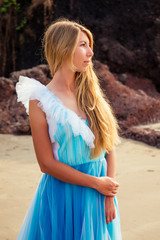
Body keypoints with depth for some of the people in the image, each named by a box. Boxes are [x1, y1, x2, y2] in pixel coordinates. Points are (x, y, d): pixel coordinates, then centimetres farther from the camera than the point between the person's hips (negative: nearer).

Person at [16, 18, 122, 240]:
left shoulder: (91, 93, 2)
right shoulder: (40, 101, -11)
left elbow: (109, 146, 1)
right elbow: (47, 164, -13)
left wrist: (110, 196, -6)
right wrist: (96, 183, -11)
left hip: (98, 195, 4)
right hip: (63, 194, -4)